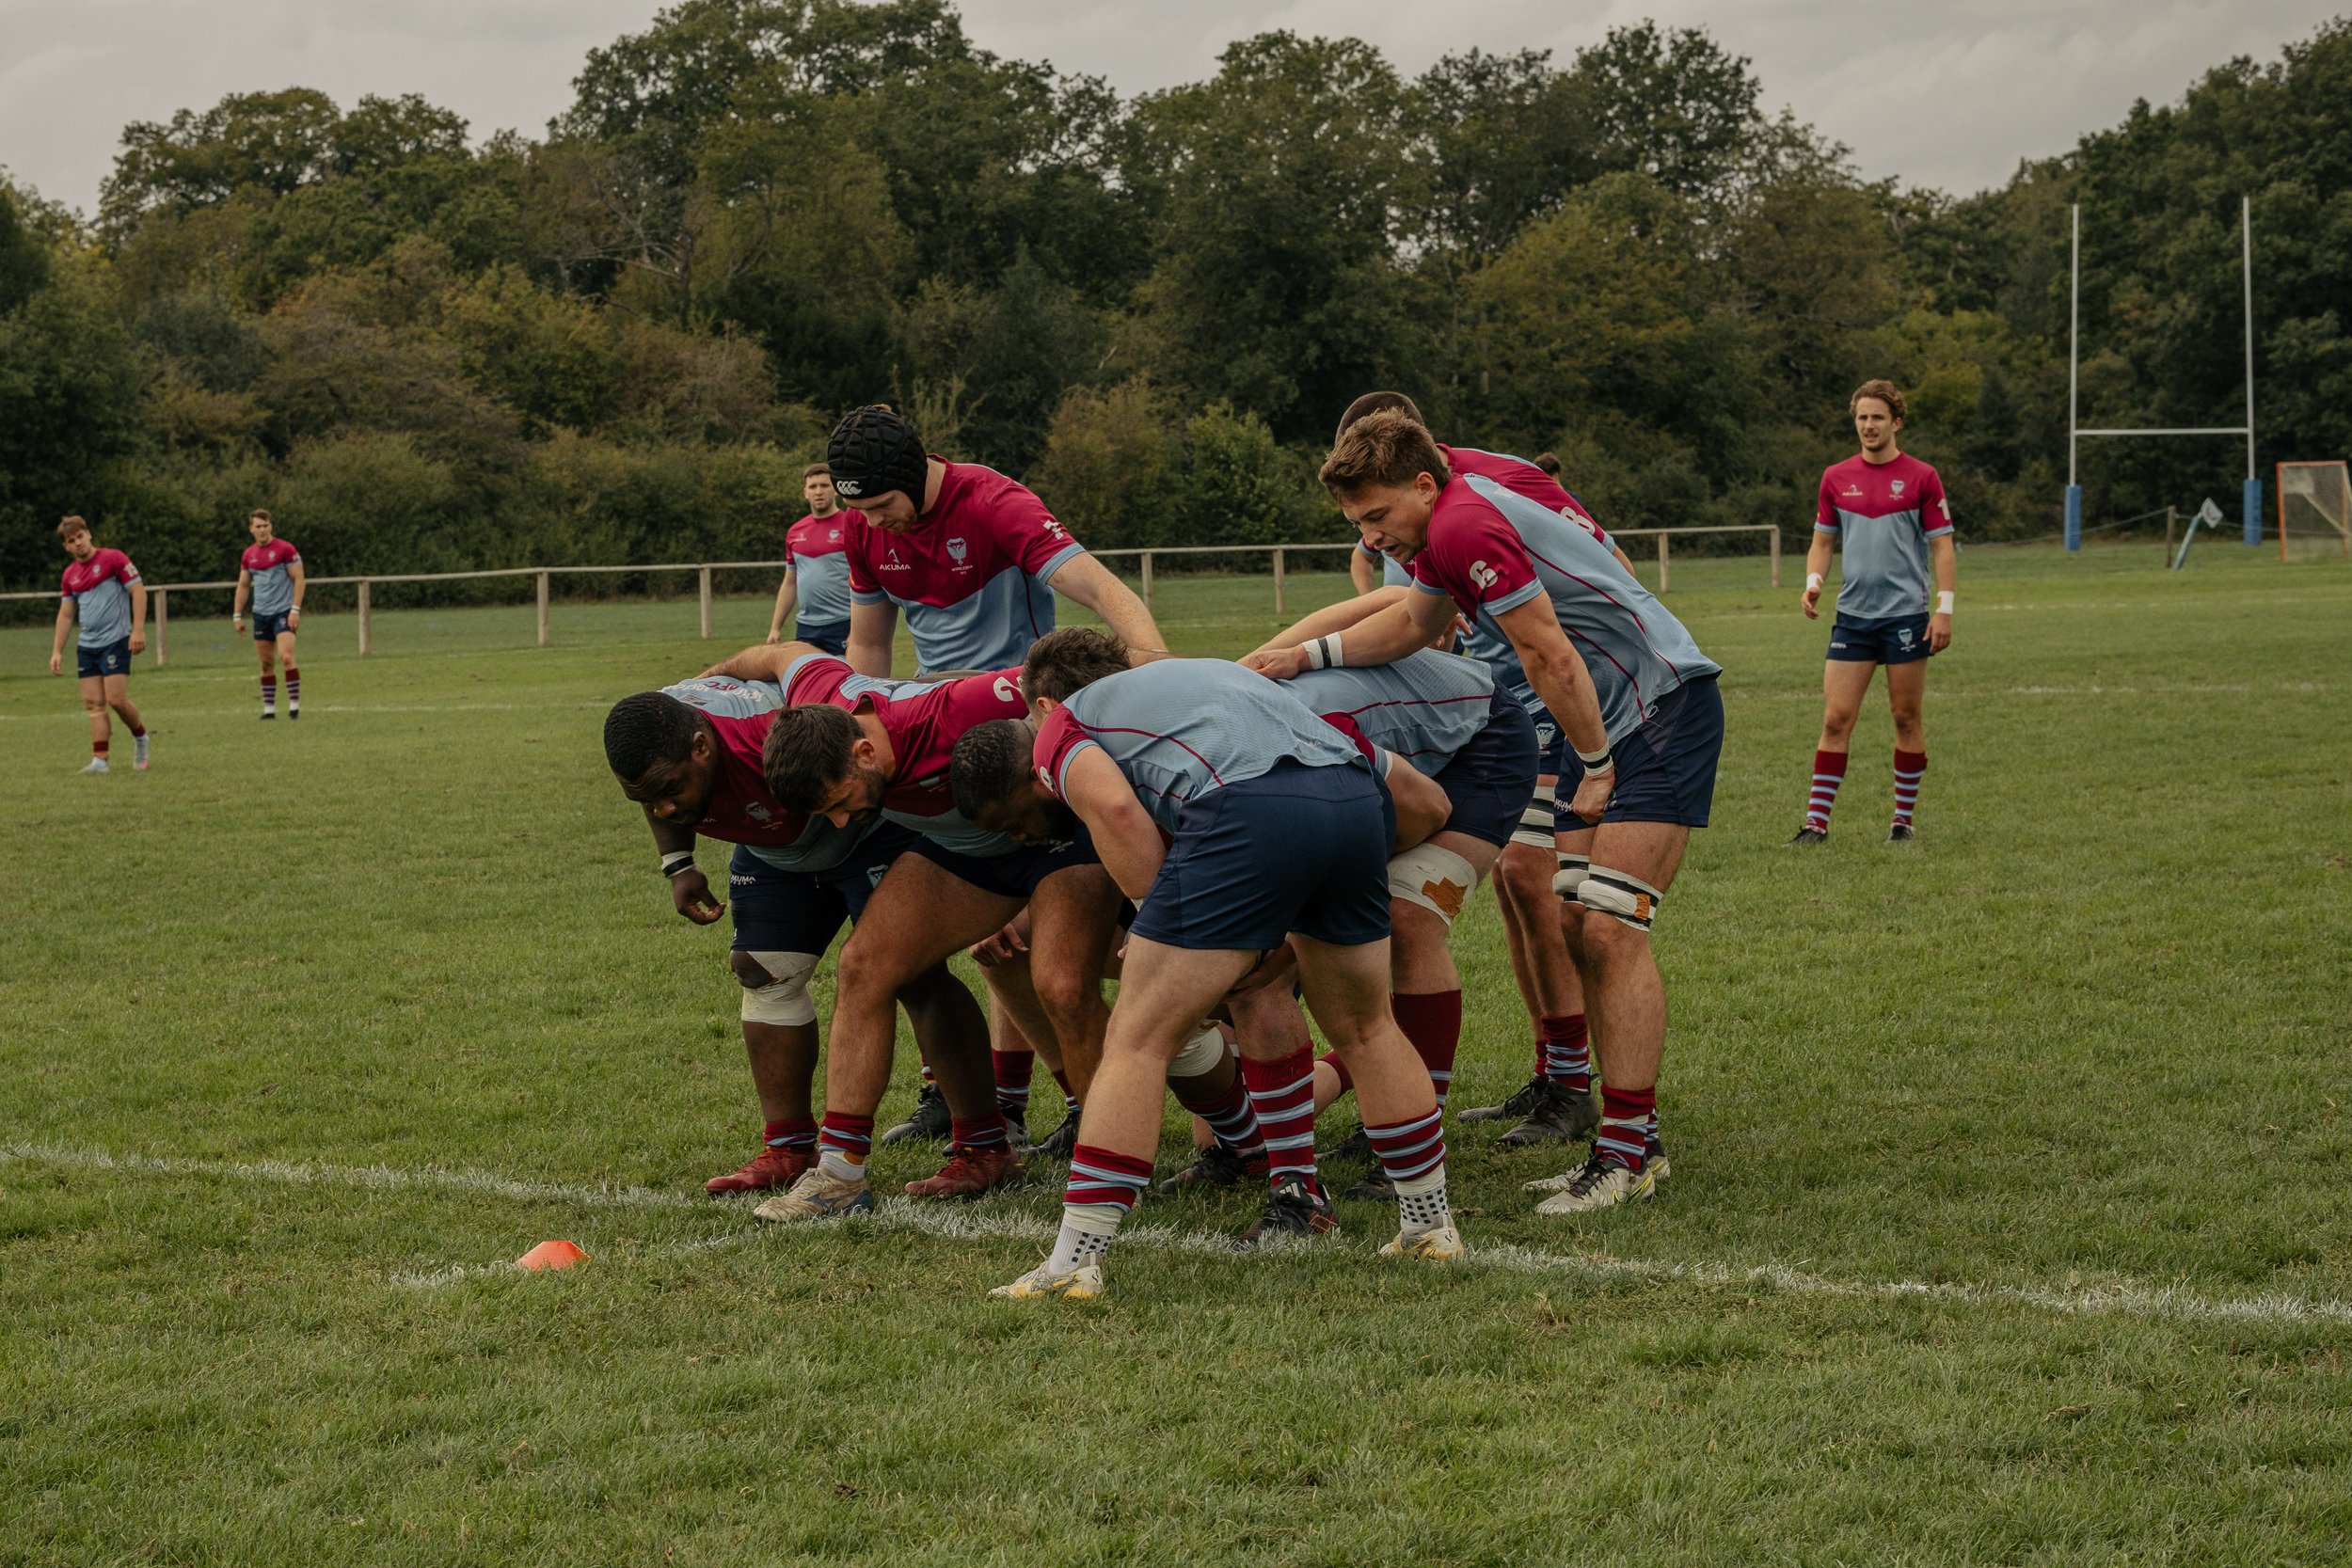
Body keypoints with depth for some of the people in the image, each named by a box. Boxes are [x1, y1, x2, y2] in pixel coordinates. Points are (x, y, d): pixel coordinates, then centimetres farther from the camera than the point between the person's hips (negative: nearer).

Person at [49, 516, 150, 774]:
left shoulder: (113, 559, -6)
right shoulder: (70, 574, 12)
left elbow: (138, 591, -9)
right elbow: (65, 614, 18)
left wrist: (138, 629, -17)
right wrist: (57, 651, 13)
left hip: (115, 641, -6)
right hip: (87, 645, 6)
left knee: (116, 699, -11)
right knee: (94, 704, 0)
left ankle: (140, 736, 15)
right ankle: (99, 760, -2)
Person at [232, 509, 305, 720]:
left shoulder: (285, 549, -7)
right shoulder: (248, 555, 9)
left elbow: (299, 579, -7)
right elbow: (243, 585, 17)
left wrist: (295, 609, -14)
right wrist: (237, 615, 12)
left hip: (284, 612, -5)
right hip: (261, 614, 5)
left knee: (286, 657, -19)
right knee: (266, 664, 6)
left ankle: (294, 703, -13)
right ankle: (268, 708, 12)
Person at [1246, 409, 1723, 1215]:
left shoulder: (1465, 524, -21)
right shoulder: (1446, 526, 10)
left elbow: (1549, 654, -21)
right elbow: (1414, 622, 24)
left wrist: (1595, 764, -11)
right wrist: (1305, 655, 15)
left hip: (1664, 707, -10)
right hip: (1606, 723, 10)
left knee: (1611, 930, -13)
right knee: (1575, 928, 7)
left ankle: (1626, 1153, -11)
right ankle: (1633, 1139, 12)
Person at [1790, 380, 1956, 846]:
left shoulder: (1921, 477, -2)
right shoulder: (1836, 478, 7)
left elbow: (1942, 546, -1)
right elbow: (1822, 541, 15)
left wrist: (1944, 608, -9)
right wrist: (1813, 583, -4)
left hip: (1906, 616, -2)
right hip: (1852, 615, 2)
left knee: (1907, 719, 5)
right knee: (1836, 719, -4)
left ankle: (1904, 819, 15)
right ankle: (1816, 820, -2)